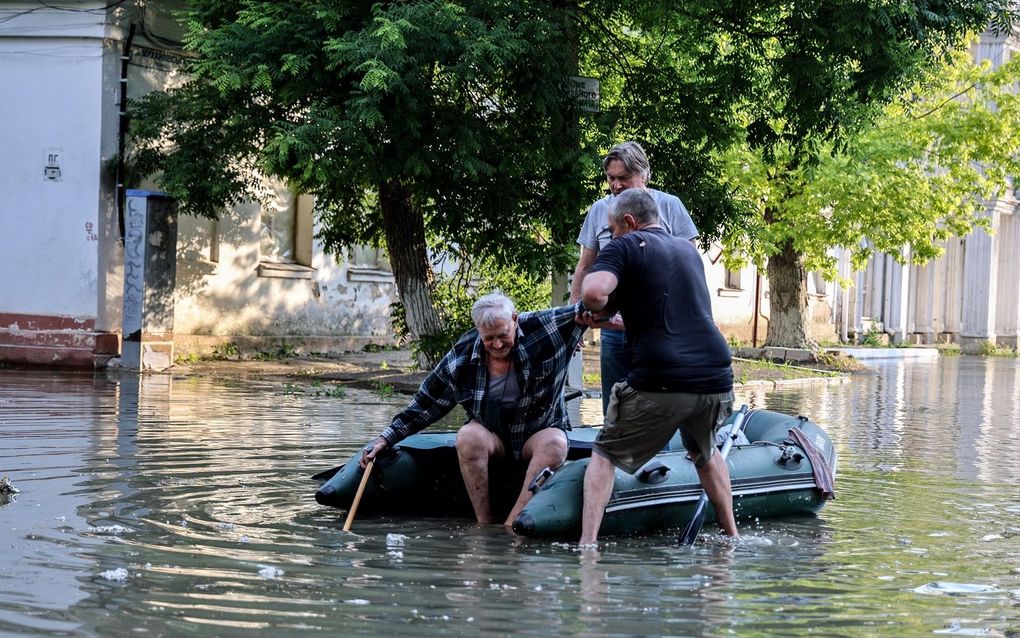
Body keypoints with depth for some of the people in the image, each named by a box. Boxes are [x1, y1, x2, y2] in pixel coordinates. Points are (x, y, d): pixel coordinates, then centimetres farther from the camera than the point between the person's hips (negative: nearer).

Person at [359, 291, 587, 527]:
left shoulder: (541, 328, -12)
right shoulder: (463, 356, -9)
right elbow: (426, 403, -1)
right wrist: (385, 439, -3)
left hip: (541, 432, -1)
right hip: (492, 436, 1)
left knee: (555, 444, -35)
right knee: (468, 436, -32)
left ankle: (510, 527, -37)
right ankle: (484, 524, -29)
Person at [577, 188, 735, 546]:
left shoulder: (626, 247, 2)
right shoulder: (689, 251, 23)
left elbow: (594, 291, -17)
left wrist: (597, 308, 6)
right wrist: (607, 312, 35)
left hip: (660, 382, -6)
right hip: (716, 380, 6)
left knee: (605, 455, 11)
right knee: (704, 453, 33)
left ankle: (587, 543, -2)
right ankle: (731, 536, 32)